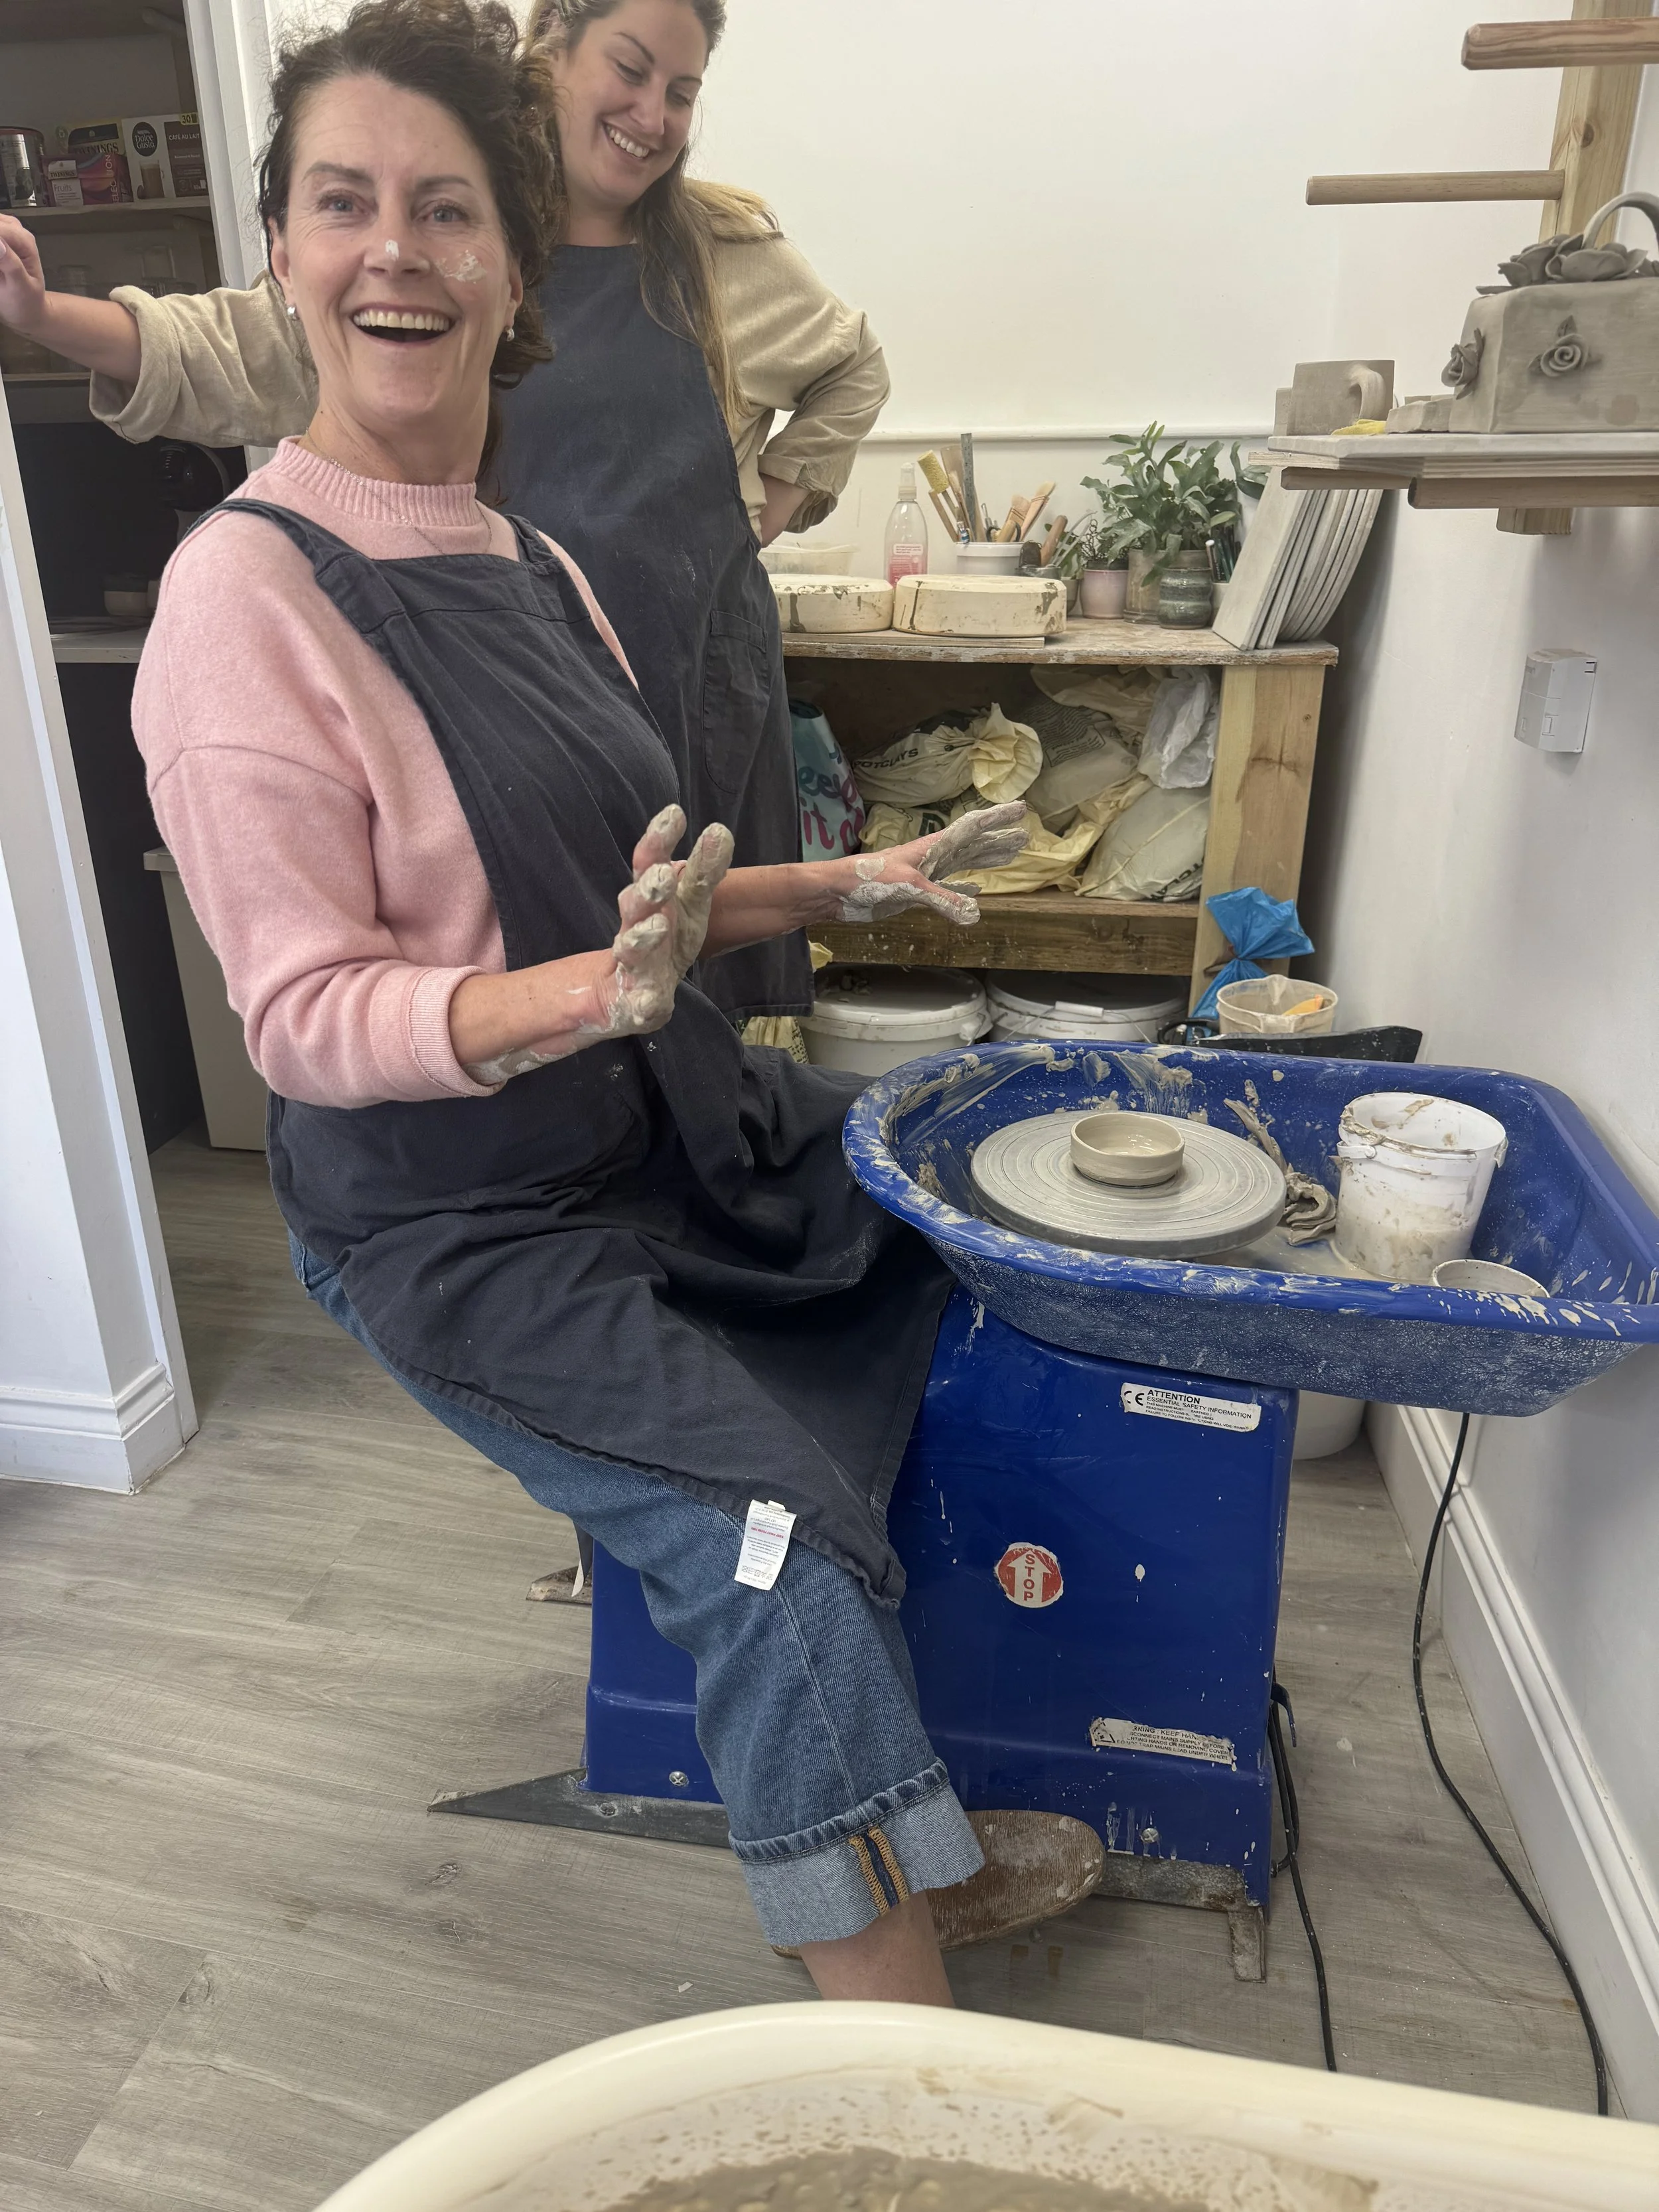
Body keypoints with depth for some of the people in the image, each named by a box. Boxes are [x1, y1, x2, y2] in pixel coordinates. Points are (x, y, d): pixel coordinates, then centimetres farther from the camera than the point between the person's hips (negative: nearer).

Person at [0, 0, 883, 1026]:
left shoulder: (734, 250, 7)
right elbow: (253, 348, -4)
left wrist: (782, 498, 10)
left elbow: (854, 371, 23)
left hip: (698, 670, 2)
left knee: (715, 969, 8)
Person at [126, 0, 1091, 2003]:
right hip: (456, 1219, -8)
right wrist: (601, 987, -34)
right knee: (779, 1554, -22)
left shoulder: (529, 566, 8)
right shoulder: (248, 593, -15)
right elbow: (308, 1015, -19)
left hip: (672, 1133, 9)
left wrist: (847, 886, 8)